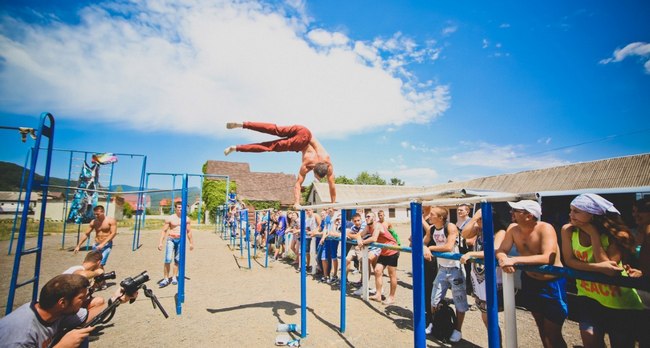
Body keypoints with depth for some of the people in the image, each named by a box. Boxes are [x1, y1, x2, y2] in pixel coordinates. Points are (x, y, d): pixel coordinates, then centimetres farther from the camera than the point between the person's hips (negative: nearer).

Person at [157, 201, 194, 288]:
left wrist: (191, 242, 13)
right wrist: (160, 242, -10)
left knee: (177, 260, 6)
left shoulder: (186, 219, 6)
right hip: (171, 239, -2)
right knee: (168, 260, -9)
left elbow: (188, 231, 13)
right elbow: (164, 231, -2)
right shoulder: (170, 218, -1)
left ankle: (174, 277, 19)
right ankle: (166, 279, 2)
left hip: (181, 240, 2)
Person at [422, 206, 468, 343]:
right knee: (434, 299, 10)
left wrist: (431, 248, -23)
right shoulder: (431, 229, -2)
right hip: (442, 268, 6)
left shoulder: (450, 227, -21)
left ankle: (458, 330, 25)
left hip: (455, 269, -6)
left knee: (459, 302, 8)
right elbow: (424, 243, 11)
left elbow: (449, 247, -32)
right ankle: (434, 324, 31)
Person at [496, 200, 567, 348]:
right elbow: (501, 251, -9)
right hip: (530, 281, 5)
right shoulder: (513, 228, -9)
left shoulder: (545, 229, -24)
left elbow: (547, 258, -36)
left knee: (553, 336, -1)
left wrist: (514, 260, -41)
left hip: (551, 284, -5)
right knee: (541, 328, 21)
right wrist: (502, 259, -32)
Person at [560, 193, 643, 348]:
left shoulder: (617, 235, -15)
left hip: (620, 302, -1)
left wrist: (593, 233, -26)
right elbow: (569, 261, -14)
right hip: (589, 297, 1)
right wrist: (599, 268, -28)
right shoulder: (568, 230, -11)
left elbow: (607, 265, -26)